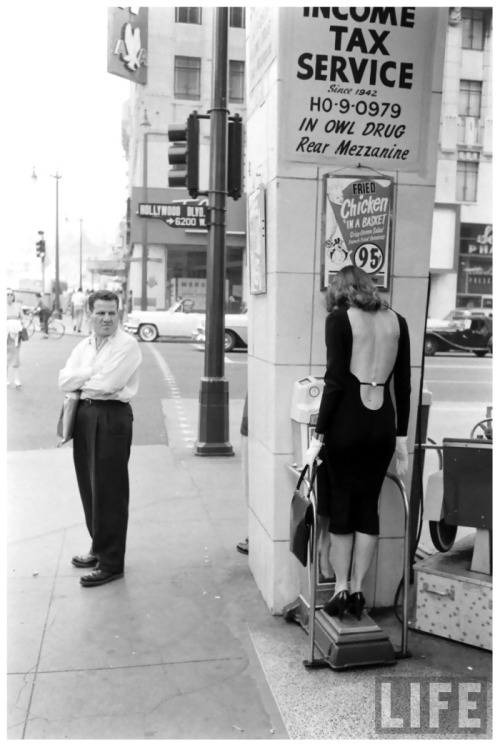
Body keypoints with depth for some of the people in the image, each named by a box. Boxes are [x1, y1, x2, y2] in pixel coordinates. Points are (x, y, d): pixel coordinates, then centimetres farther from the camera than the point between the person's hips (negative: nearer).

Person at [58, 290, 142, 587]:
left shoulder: (127, 344, -8)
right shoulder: (85, 345, 14)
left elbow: (107, 383, -18)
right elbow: (64, 380, 4)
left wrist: (80, 381, -2)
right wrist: (93, 373, -10)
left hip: (112, 416, -7)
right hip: (84, 415, 7)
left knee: (109, 492, -1)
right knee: (89, 487, 15)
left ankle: (111, 564, 9)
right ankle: (99, 549, 32)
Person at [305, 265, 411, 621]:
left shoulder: (339, 318, -4)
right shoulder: (397, 321, 8)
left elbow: (335, 382, -11)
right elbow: (404, 385, 7)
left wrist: (318, 436, -8)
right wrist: (402, 437, 12)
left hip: (346, 422, -3)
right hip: (382, 424, 4)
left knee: (340, 506, 10)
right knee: (368, 507, 13)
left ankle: (341, 590, 17)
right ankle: (357, 590, 20)